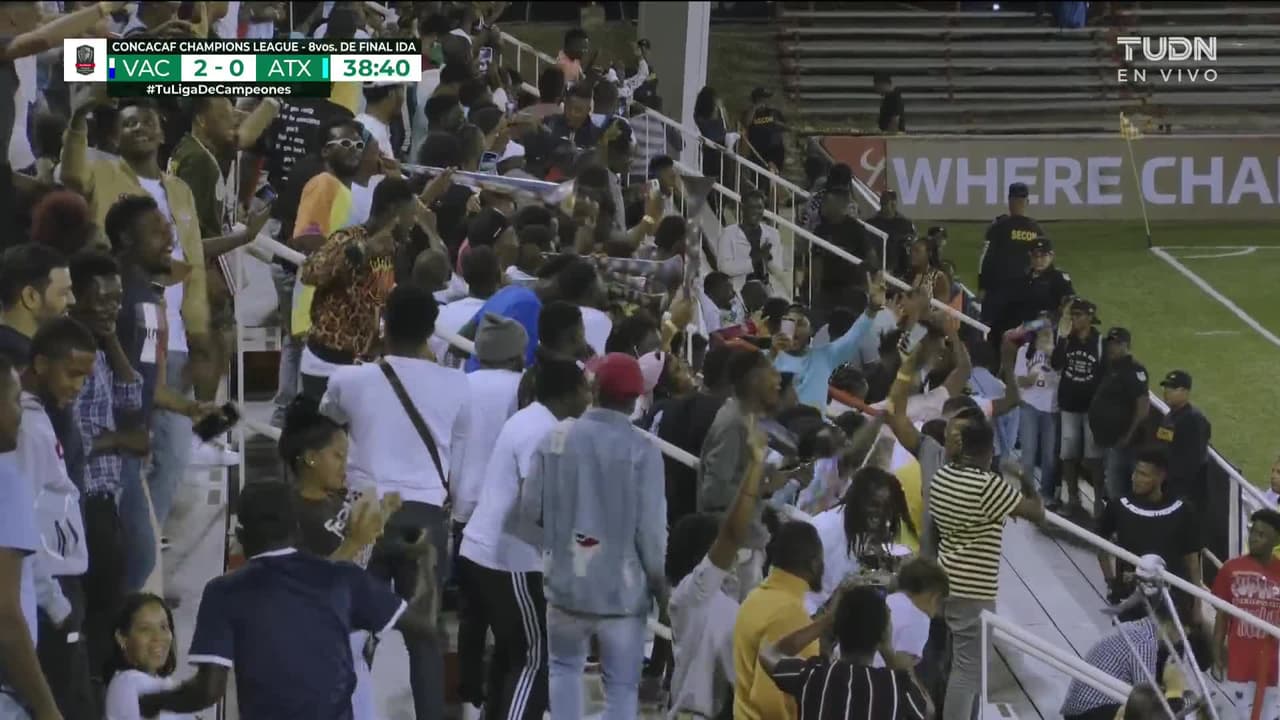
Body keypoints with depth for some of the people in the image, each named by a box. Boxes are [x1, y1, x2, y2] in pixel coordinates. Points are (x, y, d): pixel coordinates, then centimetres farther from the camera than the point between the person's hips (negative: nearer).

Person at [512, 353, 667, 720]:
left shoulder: (556, 439, -4)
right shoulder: (642, 449, -13)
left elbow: (530, 510, 0)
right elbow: (650, 526, -13)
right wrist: (659, 580, 4)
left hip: (565, 581, 3)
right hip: (622, 588, -3)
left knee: (565, 667, 23)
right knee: (622, 686, 6)